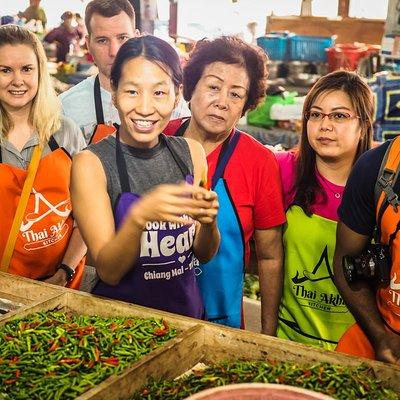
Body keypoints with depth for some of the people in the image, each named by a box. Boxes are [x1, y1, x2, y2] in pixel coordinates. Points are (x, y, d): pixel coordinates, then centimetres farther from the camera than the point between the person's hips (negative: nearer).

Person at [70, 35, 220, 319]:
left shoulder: (191, 152, 0)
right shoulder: (91, 163, -10)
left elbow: (205, 254, 5)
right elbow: (108, 271, -14)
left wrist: (208, 220, -15)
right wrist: (139, 216, -30)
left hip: (187, 309, 3)